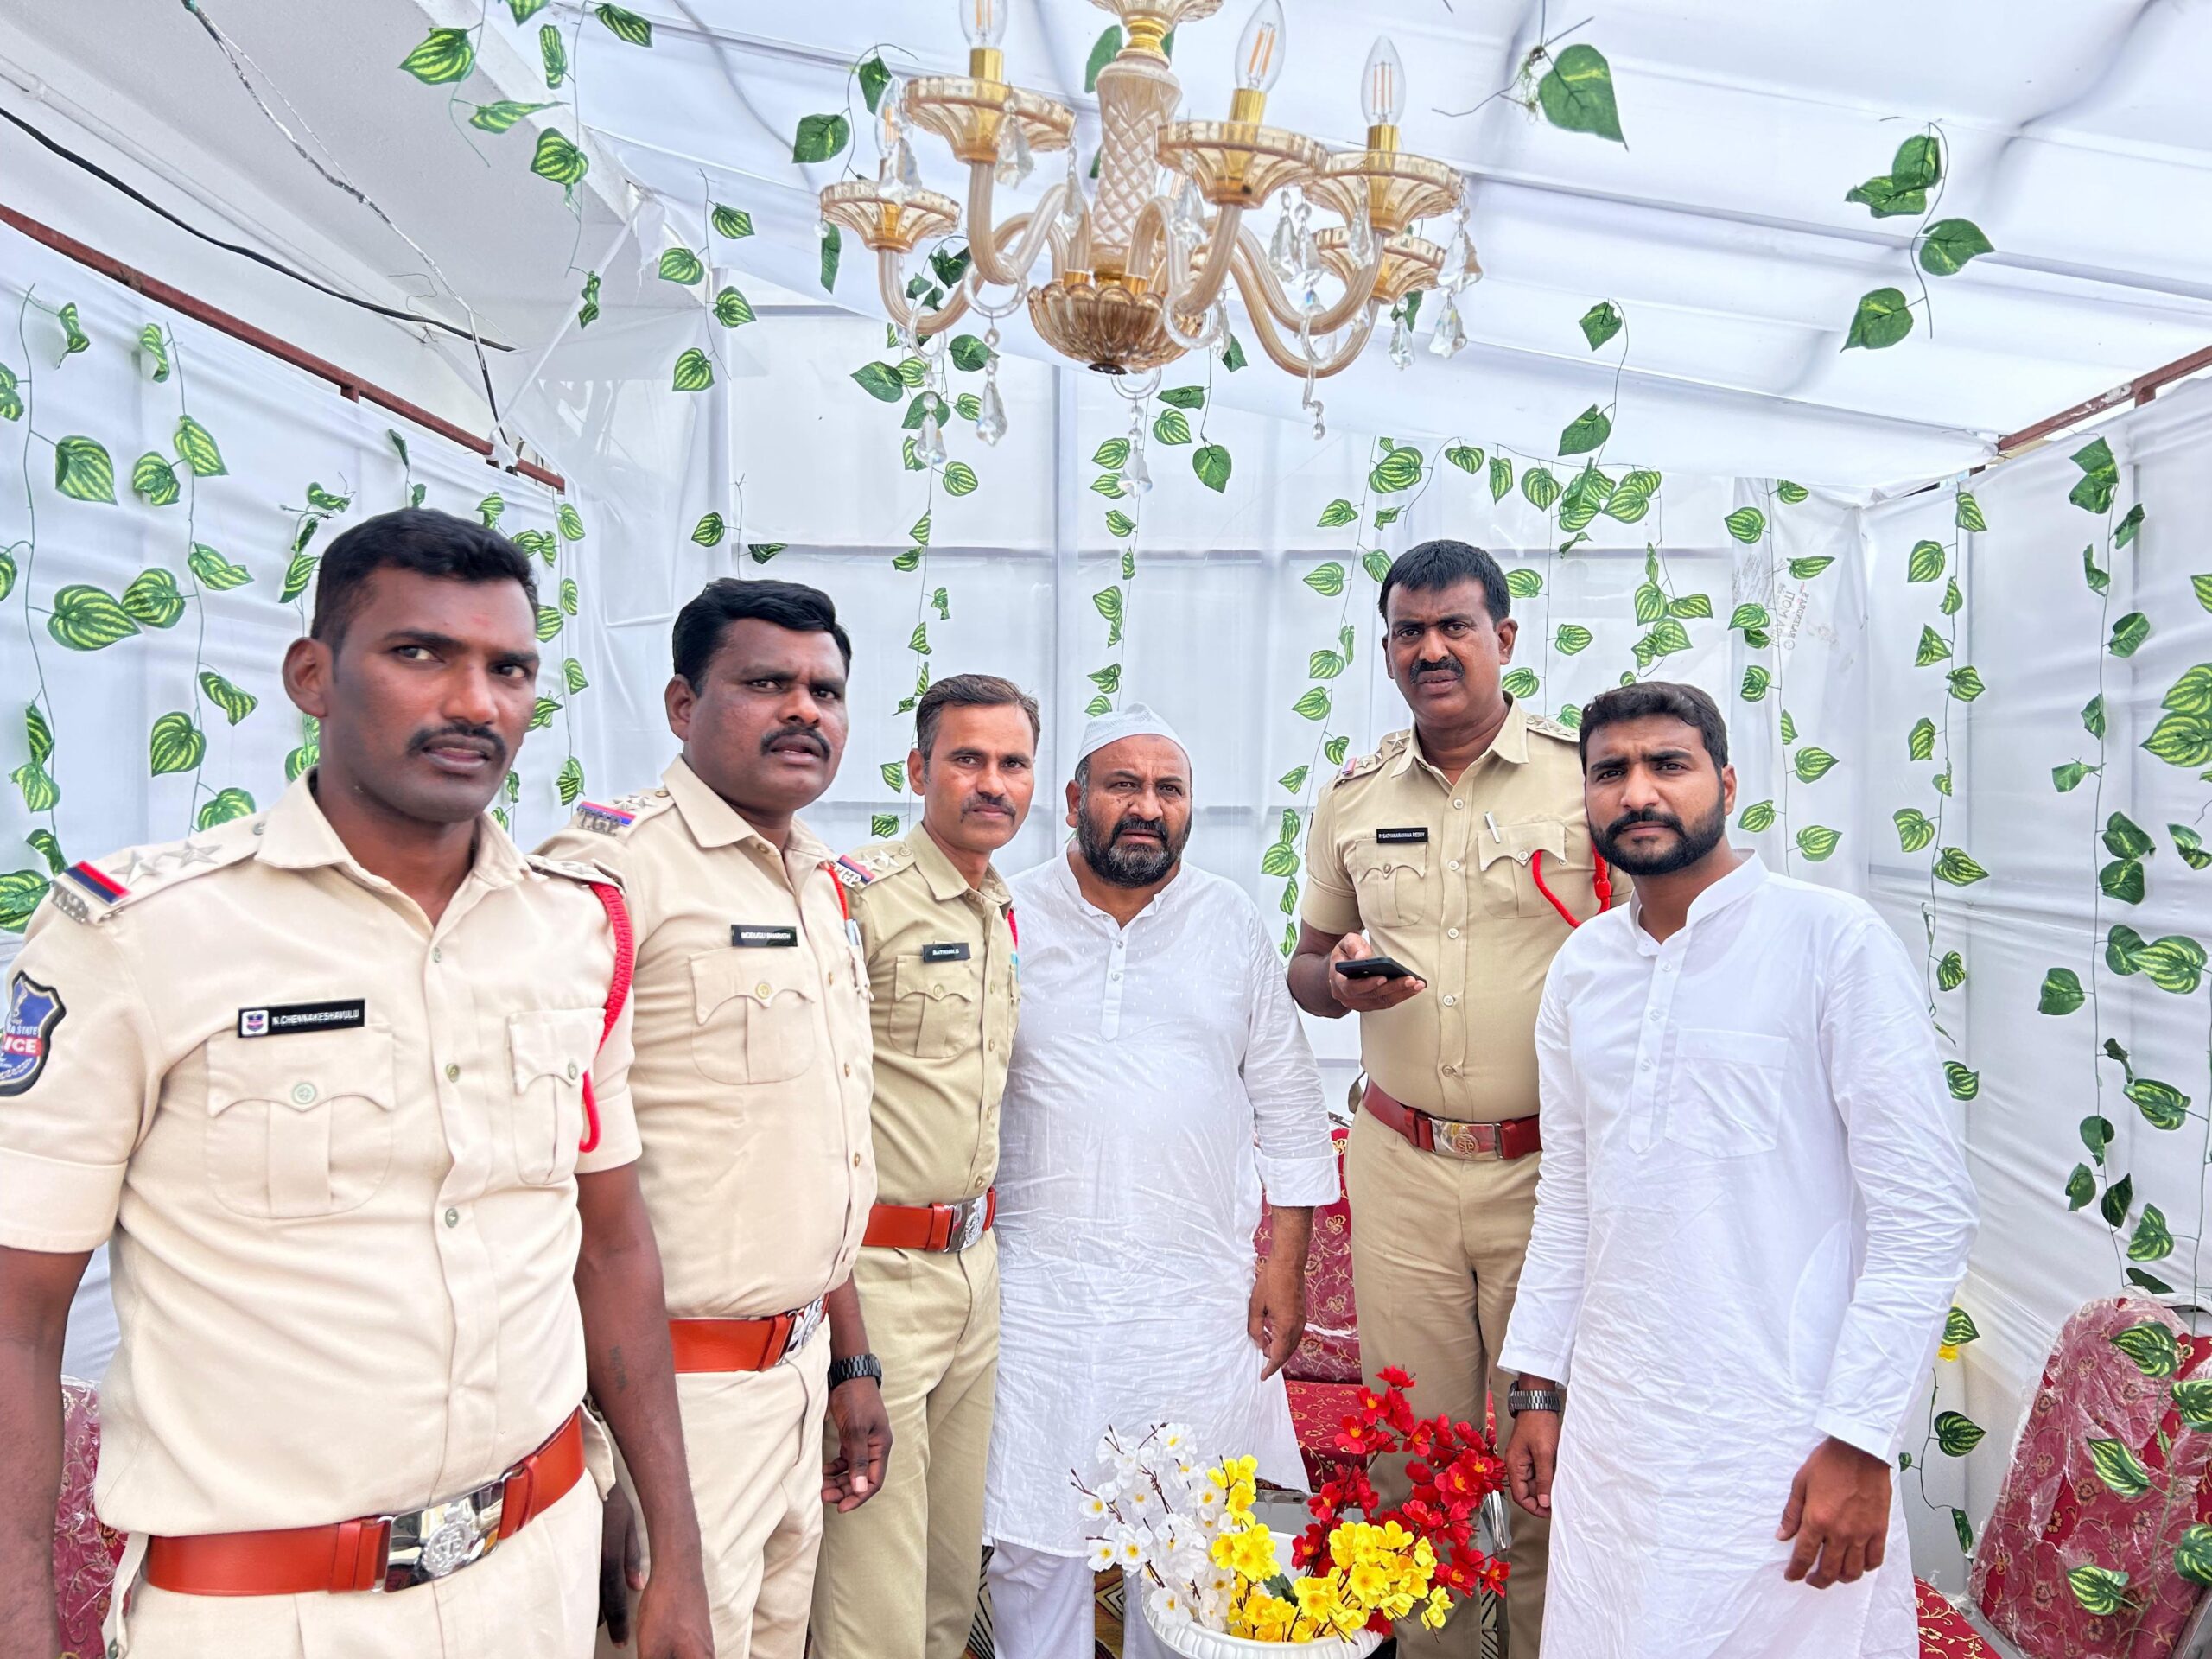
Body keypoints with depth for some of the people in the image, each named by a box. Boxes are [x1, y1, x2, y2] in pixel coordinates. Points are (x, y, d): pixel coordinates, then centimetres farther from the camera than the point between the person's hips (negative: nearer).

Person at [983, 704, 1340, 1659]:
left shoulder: (1235, 925, 5)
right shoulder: (1008, 920, 1)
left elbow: (1289, 1109, 8)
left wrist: (1285, 1268, 3)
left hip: (1199, 1296, 1)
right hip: (1037, 1288, -1)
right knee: (1033, 1541, 6)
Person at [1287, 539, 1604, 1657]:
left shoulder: (1587, 776, -2)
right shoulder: (1353, 798, 8)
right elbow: (1307, 962, 16)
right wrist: (1339, 981, -7)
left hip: (1552, 1163, -2)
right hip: (1401, 1165, 3)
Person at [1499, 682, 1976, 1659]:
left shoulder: (1834, 940, -11)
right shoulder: (1581, 967, 6)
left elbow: (1925, 1217, -11)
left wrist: (1861, 1440, -13)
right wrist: (1537, 1386, 12)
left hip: (1780, 1434, -5)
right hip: (1609, 1426, 5)